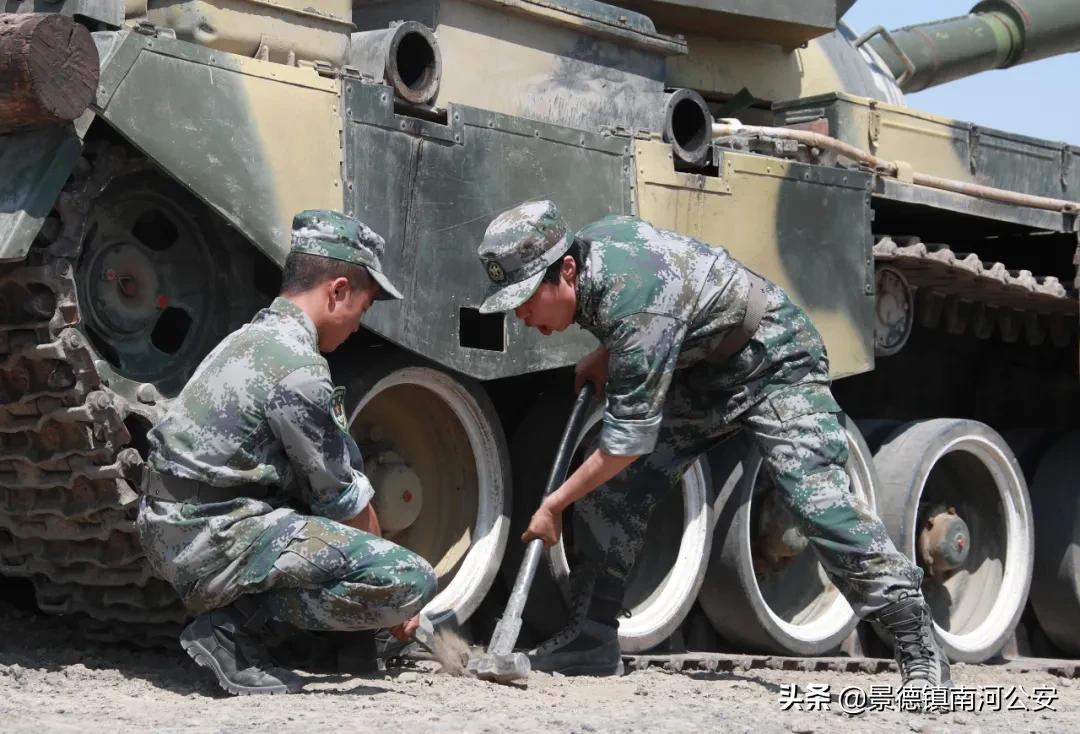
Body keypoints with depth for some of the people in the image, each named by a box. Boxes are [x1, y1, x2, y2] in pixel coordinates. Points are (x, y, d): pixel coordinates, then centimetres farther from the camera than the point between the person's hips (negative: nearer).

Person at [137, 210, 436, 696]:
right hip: (212, 542, -10)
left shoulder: (252, 337, 16)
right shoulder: (296, 369, -15)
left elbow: (337, 472, 22)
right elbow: (346, 500, -6)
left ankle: (234, 612, 10)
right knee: (411, 582, -16)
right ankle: (233, 624, -9)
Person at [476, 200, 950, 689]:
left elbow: (628, 442, -31)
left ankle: (920, 651, -16)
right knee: (614, 490, -1)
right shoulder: (591, 242, -10)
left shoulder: (636, 309, -36)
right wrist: (601, 359, 2)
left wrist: (553, 504, -20)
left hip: (773, 362, -9)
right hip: (699, 369, 9)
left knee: (817, 499, -22)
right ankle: (591, 638, 6)